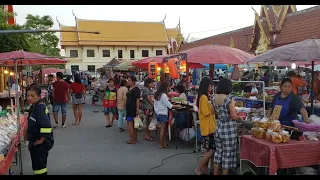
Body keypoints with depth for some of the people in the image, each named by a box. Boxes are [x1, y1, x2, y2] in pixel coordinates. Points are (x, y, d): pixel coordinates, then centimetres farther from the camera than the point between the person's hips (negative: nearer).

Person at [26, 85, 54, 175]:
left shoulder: (40, 107, -21)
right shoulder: (35, 107, 10)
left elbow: (46, 125, -31)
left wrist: (42, 140, -22)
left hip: (40, 144, -10)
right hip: (36, 143, 10)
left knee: (39, 165, -2)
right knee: (37, 165, 20)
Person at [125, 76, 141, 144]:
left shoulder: (136, 89, -15)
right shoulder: (129, 89, 13)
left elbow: (137, 99, -21)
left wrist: (138, 109, -27)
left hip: (133, 109, -10)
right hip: (129, 108, 10)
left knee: (130, 124, -6)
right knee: (133, 124, 16)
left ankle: (132, 140, 1)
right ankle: (135, 138, 25)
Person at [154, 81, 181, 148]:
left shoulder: (156, 94, 9)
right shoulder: (163, 95, -17)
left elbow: (155, 104, 14)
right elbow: (169, 105, -14)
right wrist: (177, 106, -4)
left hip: (158, 113, 8)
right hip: (163, 114, -8)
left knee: (164, 129, 13)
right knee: (163, 129, 0)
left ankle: (165, 143, 18)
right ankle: (161, 145, 7)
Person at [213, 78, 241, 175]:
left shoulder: (214, 98, 2)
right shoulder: (229, 99, -18)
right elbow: (234, 116, -17)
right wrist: (239, 117, 3)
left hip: (219, 128, 6)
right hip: (229, 129, -6)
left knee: (218, 152, 17)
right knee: (227, 154, 6)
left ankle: (215, 173, 26)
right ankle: (225, 173, 16)